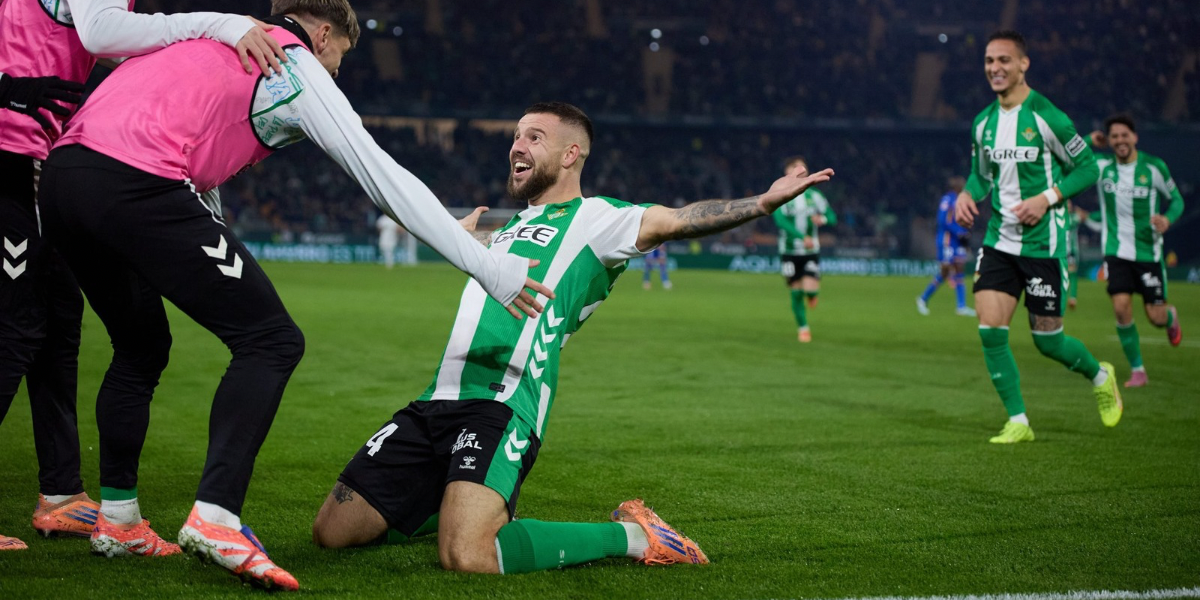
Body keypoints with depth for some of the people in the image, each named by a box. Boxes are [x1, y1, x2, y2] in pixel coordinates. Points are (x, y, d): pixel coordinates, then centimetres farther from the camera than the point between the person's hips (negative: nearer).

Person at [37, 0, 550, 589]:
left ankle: (116, 518, 27)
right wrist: (486, 266, 7)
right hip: (135, 184, -9)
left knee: (141, 347, 27)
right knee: (272, 341, -3)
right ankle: (216, 518, -15)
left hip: (60, 173, 9)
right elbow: (385, 179, 4)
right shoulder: (297, 66, 8)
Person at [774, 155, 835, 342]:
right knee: (796, 291, 2)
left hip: (811, 251, 1)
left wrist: (823, 219, -19)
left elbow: (832, 217, 7)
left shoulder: (814, 195, 3)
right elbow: (780, 219, -23)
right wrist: (802, 237, -35)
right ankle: (802, 327, 22)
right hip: (789, 252, -1)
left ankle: (811, 294, 25)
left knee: (811, 289, -13)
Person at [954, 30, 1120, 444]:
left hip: (1042, 242, -5)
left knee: (1047, 340, 2)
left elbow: (1087, 167, -5)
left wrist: (1046, 199, -17)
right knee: (990, 330, -9)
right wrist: (967, 194, -2)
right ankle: (1018, 422, 3)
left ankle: (1100, 376, 34)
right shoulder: (983, 123, 6)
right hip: (999, 240, 5)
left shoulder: (1046, 117, -12)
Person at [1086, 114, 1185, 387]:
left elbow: (1176, 199, 5)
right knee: (1121, 308, -15)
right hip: (1116, 251, 1)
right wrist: (1089, 142, -7)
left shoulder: (1154, 167, -6)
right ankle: (1137, 370, 1)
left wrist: (1168, 219, -16)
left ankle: (1171, 317, 40)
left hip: (1148, 250, -1)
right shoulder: (1102, 166, -2)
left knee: (1156, 316, -1)